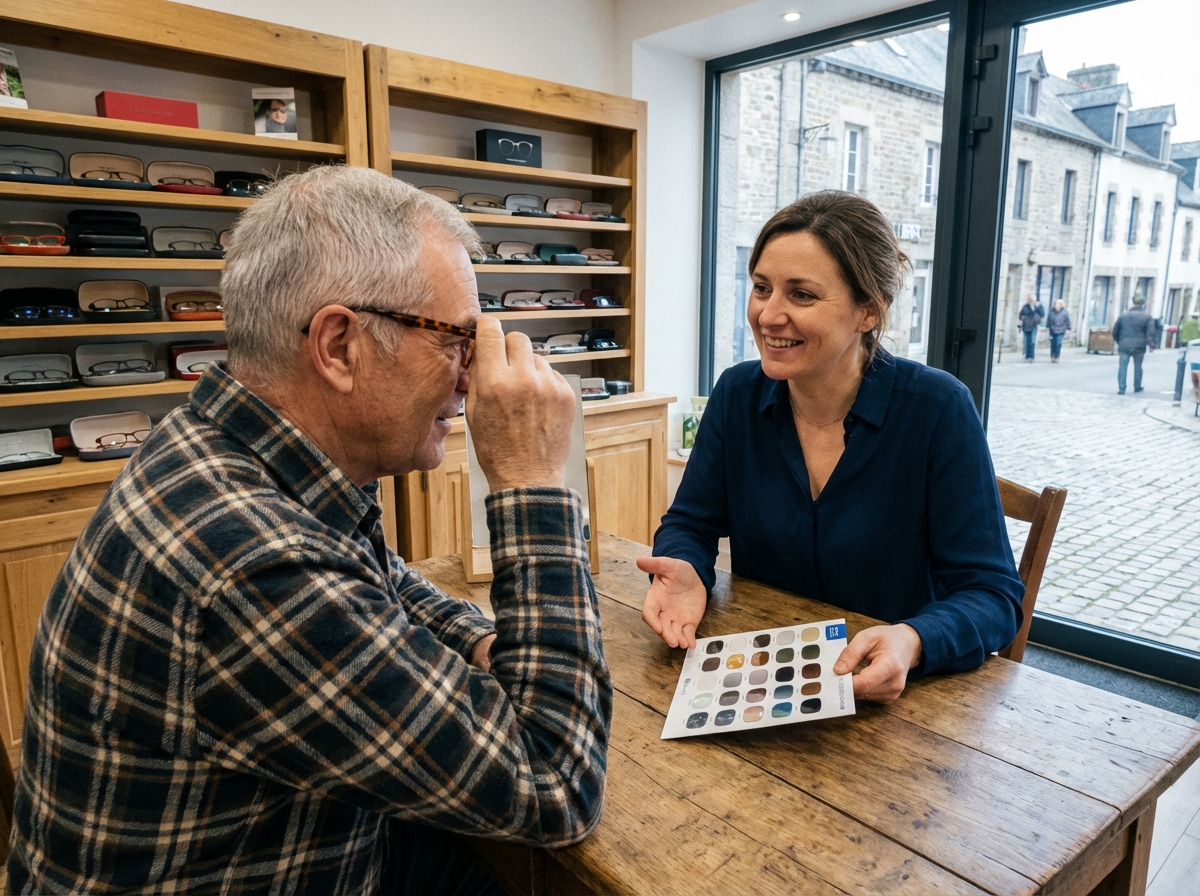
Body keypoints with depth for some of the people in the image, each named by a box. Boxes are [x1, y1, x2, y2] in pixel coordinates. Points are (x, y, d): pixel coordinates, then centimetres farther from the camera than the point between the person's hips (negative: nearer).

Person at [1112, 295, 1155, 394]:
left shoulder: (1123, 316, 7)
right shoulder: (1147, 317, 1)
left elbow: (1115, 331, 11)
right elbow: (1150, 333, -6)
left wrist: (1119, 342, 21)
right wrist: (1151, 344, -3)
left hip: (1124, 346, 0)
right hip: (1139, 346, 0)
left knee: (1122, 367, -1)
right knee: (1138, 367, 14)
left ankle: (1121, 389, -8)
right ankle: (1137, 387, 25)